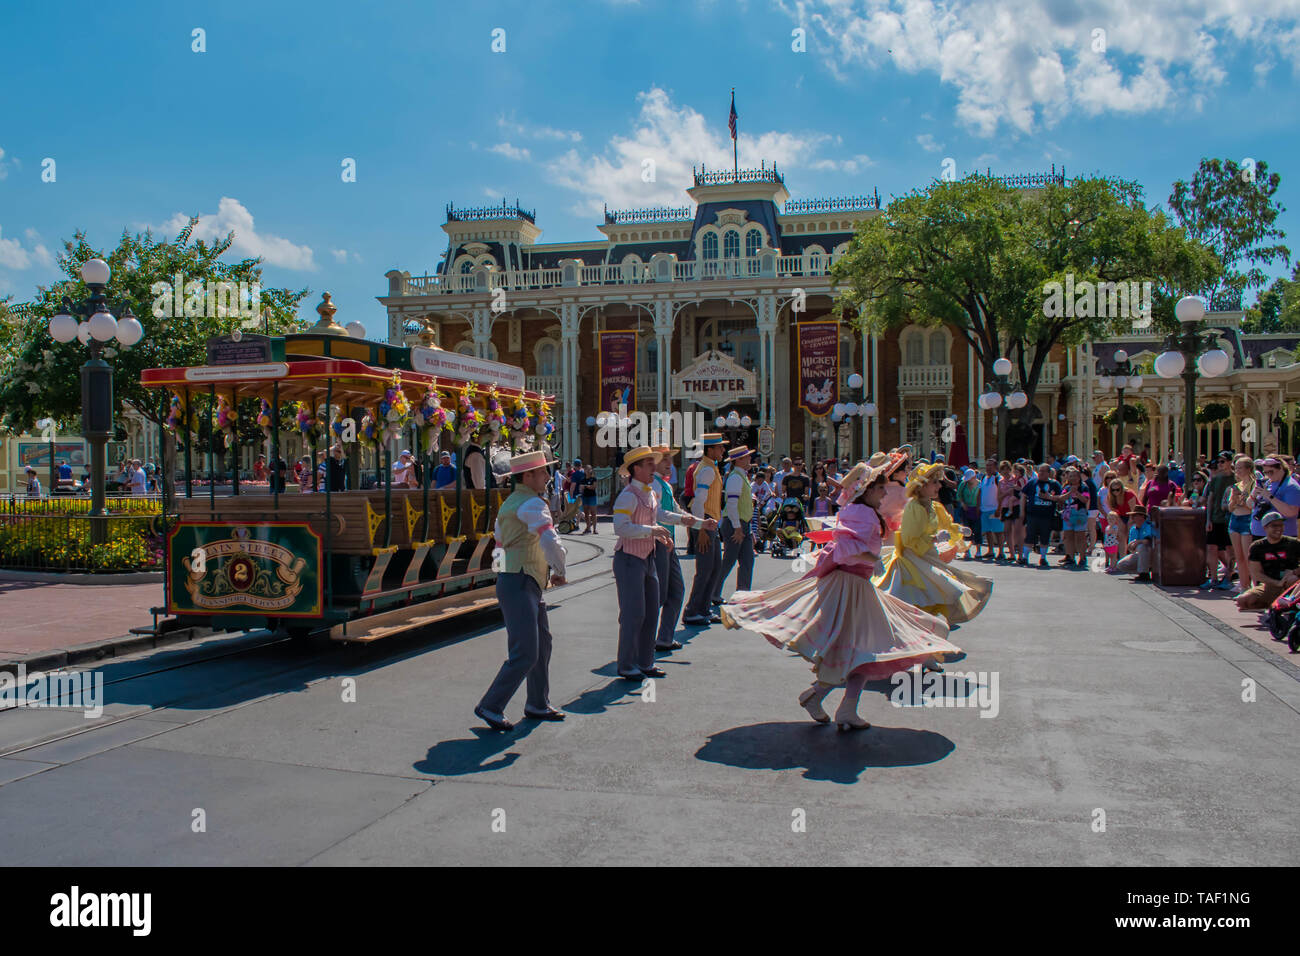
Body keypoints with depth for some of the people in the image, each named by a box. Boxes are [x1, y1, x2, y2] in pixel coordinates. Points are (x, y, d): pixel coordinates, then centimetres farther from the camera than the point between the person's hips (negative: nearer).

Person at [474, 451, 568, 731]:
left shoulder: (509, 503, 18)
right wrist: (560, 571, -9)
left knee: (542, 643, 17)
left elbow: (501, 545, 24)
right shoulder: (532, 503, -14)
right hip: (519, 585, -11)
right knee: (525, 653, -9)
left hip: (528, 586, 11)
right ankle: (491, 707, 0)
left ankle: (537, 704, 27)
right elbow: (550, 542, -27)